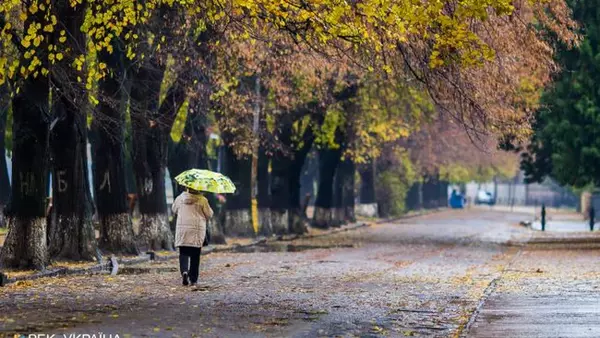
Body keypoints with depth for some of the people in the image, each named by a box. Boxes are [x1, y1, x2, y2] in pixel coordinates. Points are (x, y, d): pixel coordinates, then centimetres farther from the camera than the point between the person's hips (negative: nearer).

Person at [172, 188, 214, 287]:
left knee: (183, 253, 5)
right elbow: (209, 214, 1)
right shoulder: (202, 200, -6)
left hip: (182, 229, 1)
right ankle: (193, 279, 9)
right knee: (195, 255, 7)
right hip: (197, 230, -1)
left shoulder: (180, 198, 2)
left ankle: (184, 270, -21)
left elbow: (174, 210, 18)